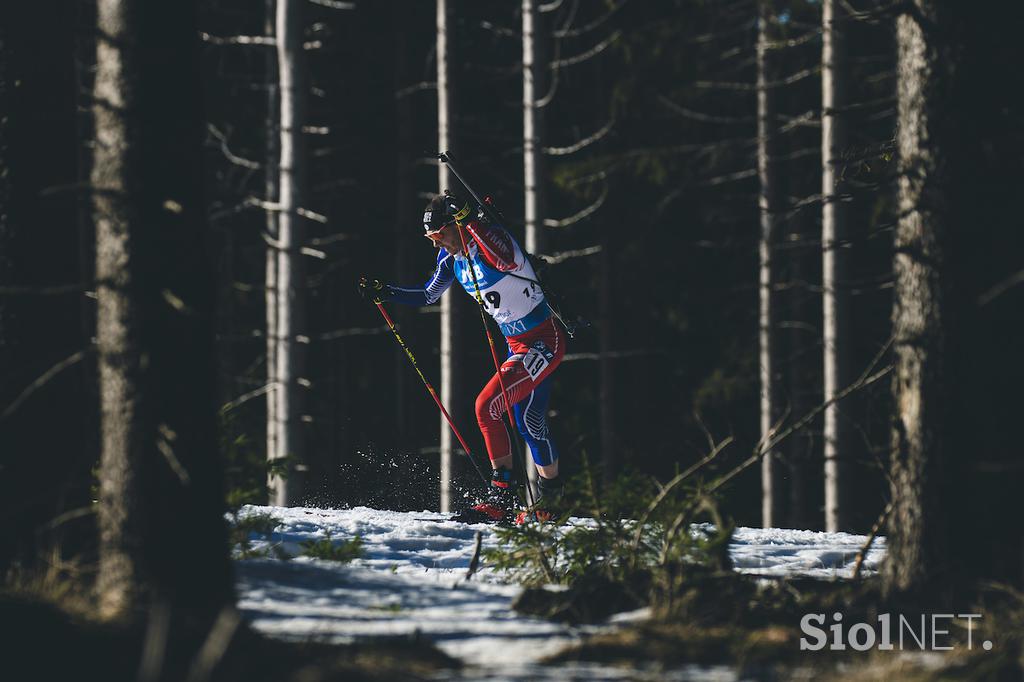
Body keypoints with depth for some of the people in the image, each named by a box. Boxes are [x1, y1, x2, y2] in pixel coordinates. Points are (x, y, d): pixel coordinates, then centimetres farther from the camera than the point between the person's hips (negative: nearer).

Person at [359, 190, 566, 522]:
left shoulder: (491, 239, -22)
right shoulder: (451, 257, 4)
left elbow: (506, 258, -46)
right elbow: (427, 296, 18)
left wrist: (468, 219, -52)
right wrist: (384, 292, 5)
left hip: (545, 342, -9)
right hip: (518, 345, 9)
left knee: (486, 406, -18)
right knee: (530, 422, 18)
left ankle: (502, 494, -15)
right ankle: (550, 498, 35)